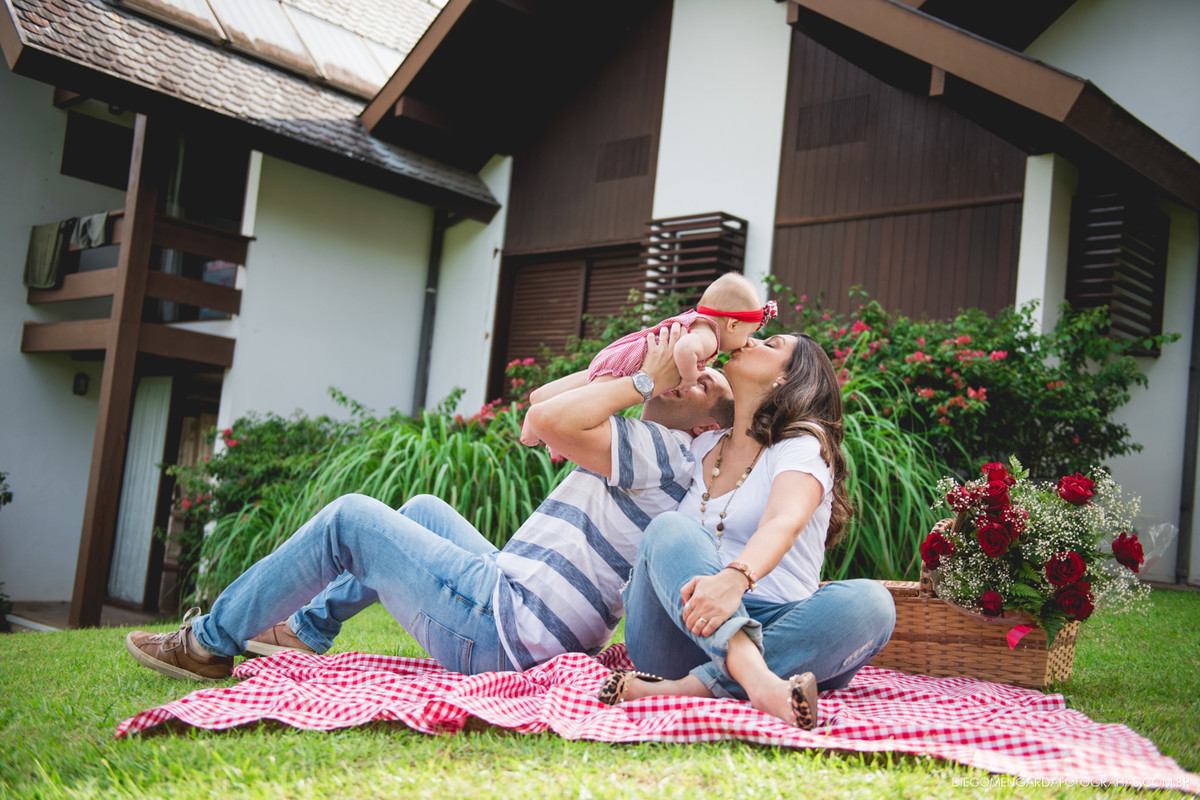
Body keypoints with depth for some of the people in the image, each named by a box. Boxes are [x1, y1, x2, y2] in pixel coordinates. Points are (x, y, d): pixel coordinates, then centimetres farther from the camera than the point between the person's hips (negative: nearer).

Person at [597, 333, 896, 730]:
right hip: (678, 635, 3)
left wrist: (736, 578, -41)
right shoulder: (699, 448, 17)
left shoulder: (803, 444, 2)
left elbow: (785, 523, -21)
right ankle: (757, 679, -47)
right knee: (669, 529, -23)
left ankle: (692, 687, -43)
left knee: (870, 601, -29)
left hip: (768, 635, -3)